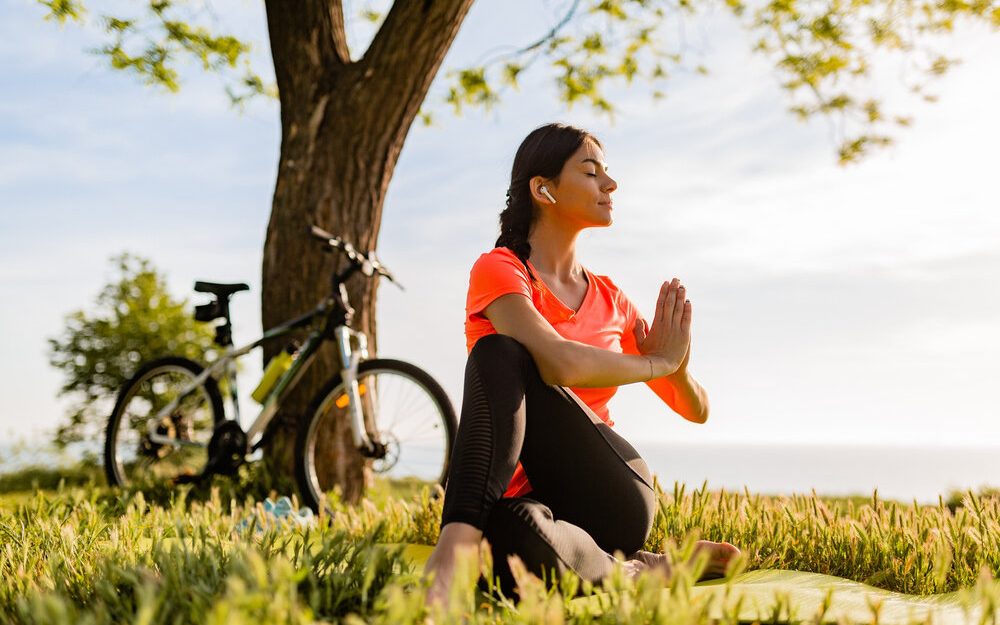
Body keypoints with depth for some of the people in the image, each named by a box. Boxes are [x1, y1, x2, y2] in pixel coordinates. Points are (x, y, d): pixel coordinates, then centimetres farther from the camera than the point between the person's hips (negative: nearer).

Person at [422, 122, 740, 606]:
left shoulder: (609, 299, 15)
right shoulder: (499, 269, 0)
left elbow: (696, 410, 19)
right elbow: (561, 364, -21)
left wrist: (679, 366, -4)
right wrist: (657, 362, -5)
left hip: (611, 502, 2)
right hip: (526, 498, -2)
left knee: (503, 360, -25)